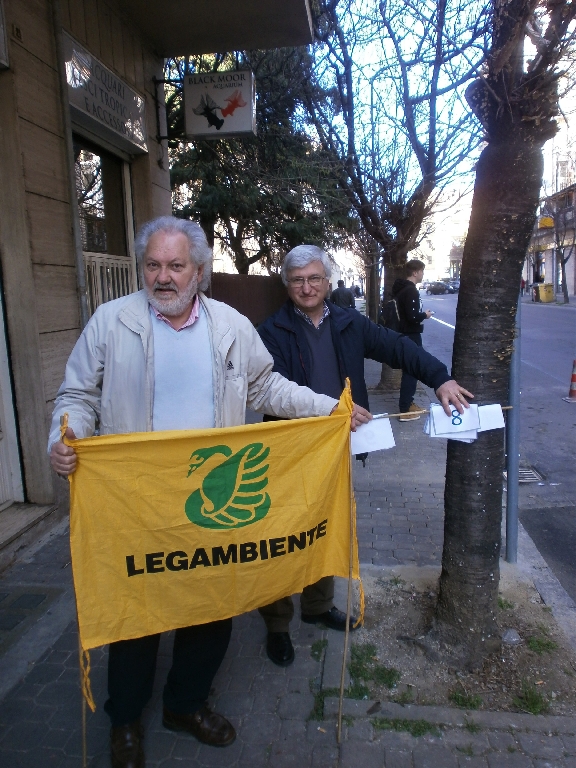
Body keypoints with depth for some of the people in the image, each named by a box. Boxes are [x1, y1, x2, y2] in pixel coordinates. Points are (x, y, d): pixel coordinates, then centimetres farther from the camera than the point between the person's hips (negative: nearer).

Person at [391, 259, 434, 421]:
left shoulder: (402, 288, 12)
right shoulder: (411, 291, -19)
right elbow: (412, 316, -27)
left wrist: (421, 314, 10)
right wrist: (425, 315, -9)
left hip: (406, 333, 10)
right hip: (411, 335, -10)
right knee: (411, 370, -6)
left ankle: (408, 402, 29)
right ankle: (405, 410, -3)